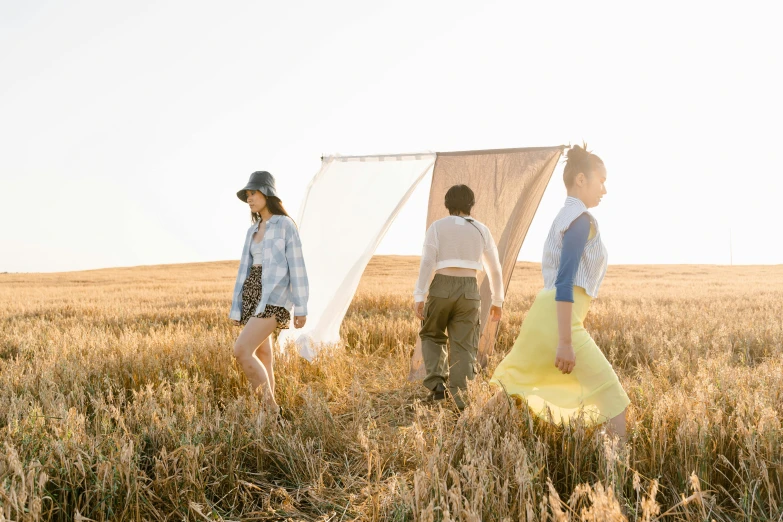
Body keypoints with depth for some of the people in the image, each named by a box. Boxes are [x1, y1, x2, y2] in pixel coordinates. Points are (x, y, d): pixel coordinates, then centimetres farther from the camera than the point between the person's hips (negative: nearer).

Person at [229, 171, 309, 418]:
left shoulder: (286, 225, -5)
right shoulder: (252, 231, 16)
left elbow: (297, 267, -8)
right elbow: (245, 270, 15)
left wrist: (301, 308, -11)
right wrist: (237, 310, 12)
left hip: (273, 298, -8)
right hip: (253, 297, 8)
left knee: (241, 351, -19)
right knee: (261, 358, 7)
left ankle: (271, 409, -9)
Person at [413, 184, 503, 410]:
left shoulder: (437, 227, 2)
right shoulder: (481, 230, 11)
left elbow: (427, 262, -9)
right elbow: (495, 269, 13)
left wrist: (418, 296, -9)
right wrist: (497, 301, 23)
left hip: (442, 287, -1)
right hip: (469, 290, 1)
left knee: (432, 335, 20)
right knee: (463, 345, 5)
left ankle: (437, 383, 3)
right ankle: (457, 395, -7)